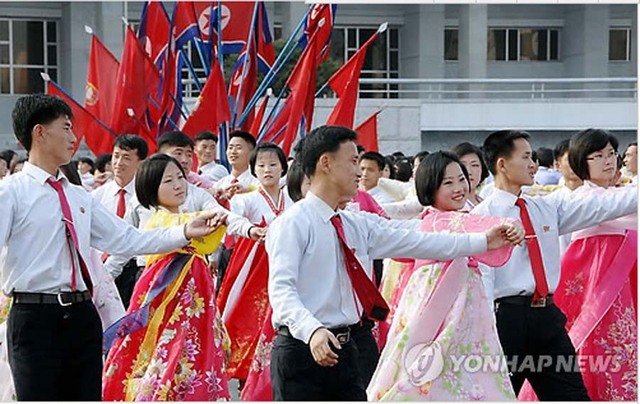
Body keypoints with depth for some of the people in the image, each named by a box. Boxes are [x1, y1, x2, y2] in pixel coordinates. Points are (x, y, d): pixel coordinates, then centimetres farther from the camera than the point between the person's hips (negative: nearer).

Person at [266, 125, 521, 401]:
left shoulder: (358, 226, 12)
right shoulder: (294, 223, -10)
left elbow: (415, 243, 12)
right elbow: (281, 288, -19)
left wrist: (483, 241, 10)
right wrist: (312, 331, -35)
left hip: (343, 349, 7)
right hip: (302, 348, -7)